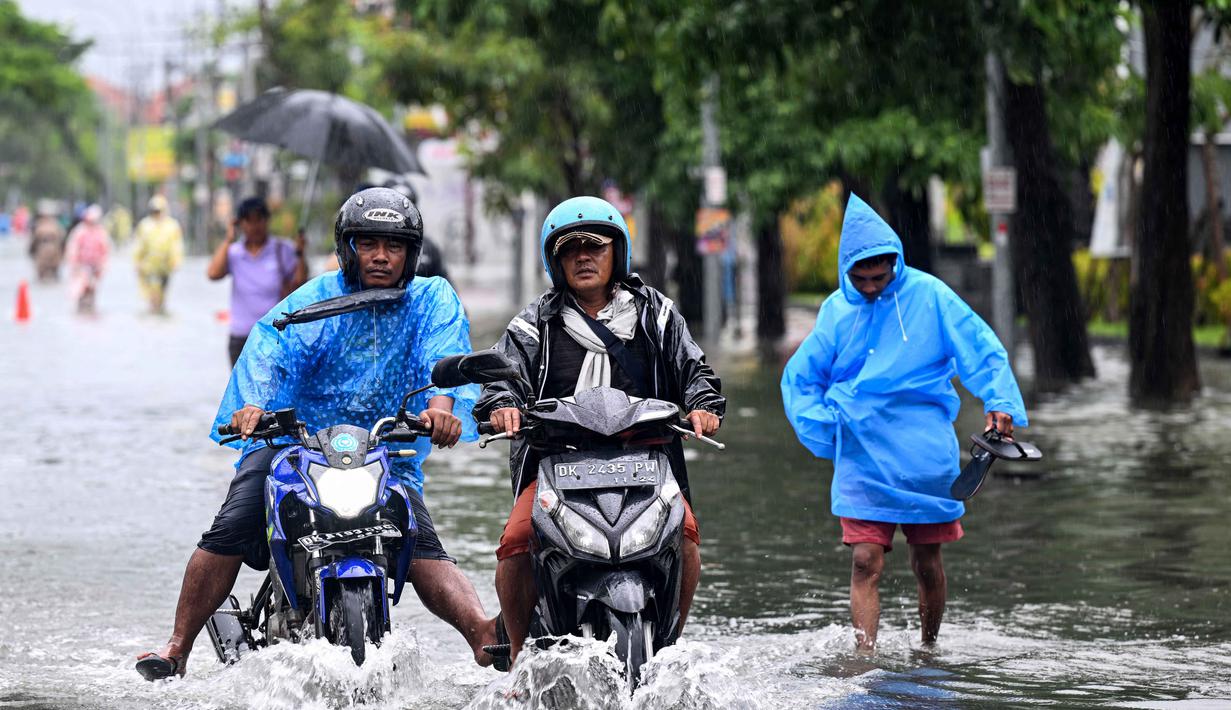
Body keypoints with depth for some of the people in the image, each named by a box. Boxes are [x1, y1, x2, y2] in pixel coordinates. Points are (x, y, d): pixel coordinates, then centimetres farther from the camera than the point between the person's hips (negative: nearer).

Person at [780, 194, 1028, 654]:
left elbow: (982, 350, -3)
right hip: (861, 459, 1)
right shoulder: (836, 310, 4)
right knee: (866, 562, -10)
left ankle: (929, 651, 27)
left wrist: (1000, 403, -18)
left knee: (927, 562, 9)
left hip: (926, 456, -1)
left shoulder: (928, 295, -3)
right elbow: (799, 379, 13)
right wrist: (826, 430, -2)